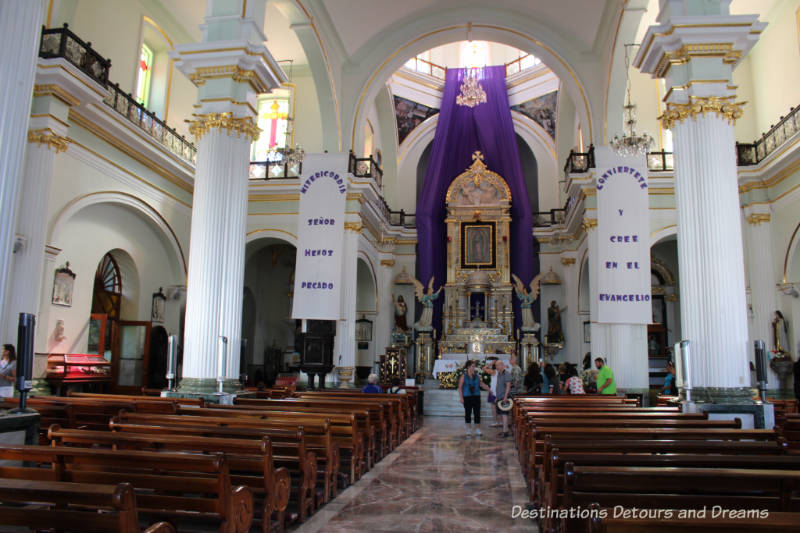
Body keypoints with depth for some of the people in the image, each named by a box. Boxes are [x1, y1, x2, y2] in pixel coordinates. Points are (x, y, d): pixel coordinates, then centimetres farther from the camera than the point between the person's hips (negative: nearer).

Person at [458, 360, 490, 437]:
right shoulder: (464, 376, -5)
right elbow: (460, 387, -5)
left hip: (476, 396, 3)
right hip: (467, 397, -3)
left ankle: (477, 430, 12)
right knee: (468, 413, 5)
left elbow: (481, 384, 17)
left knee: (477, 413, 2)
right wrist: (461, 398, -11)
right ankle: (469, 431, 17)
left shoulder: (476, 375, 6)